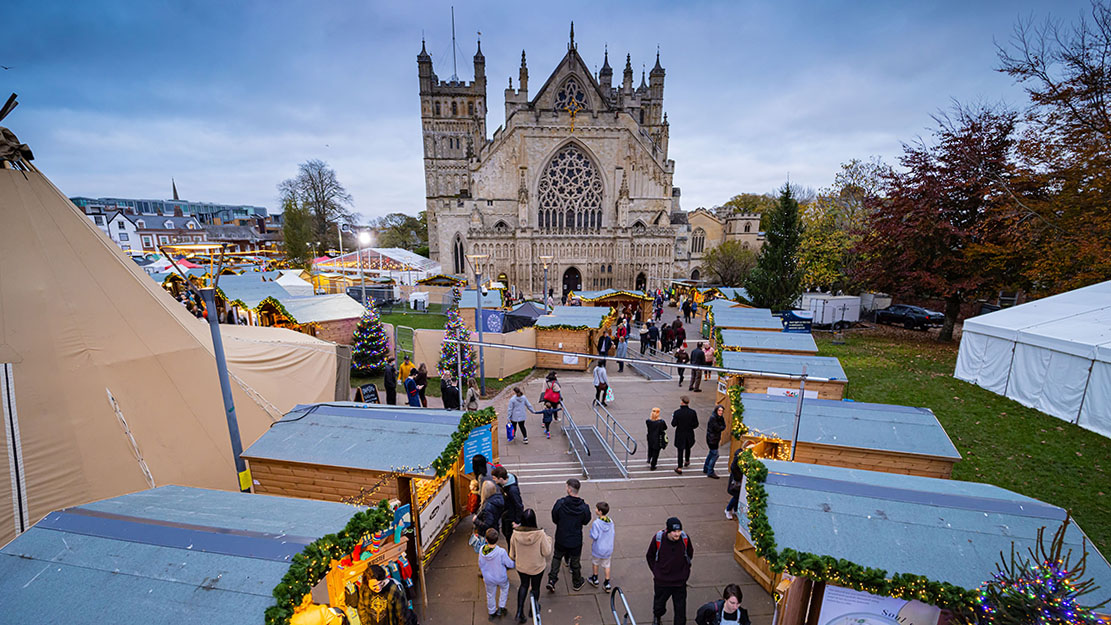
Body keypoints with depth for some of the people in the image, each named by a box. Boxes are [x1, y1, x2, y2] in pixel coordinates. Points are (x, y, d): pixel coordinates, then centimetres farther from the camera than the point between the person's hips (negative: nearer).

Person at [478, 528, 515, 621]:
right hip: (501, 578, -2)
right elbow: (510, 564, -18)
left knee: (490, 595, 27)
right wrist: (515, 563, 5)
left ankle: (492, 613, 45)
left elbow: (480, 564, -5)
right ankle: (501, 608, 36)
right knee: (505, 589, 30)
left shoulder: (481, 550, -23)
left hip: (488, 579, 3)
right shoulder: (501, 552, -34)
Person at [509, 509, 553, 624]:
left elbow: (512, 553, -7)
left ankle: (519, 612, 31)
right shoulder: (540, 534, -33)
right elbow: (547, 552, -21)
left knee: (524, 585, 29)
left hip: (521, 567, 2)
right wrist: (548, 539, -5)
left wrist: (512, 559, 15)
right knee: (535, 587, 25)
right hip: (537, 567, -2)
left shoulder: (515, 534, -24)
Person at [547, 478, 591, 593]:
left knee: (556, 557, 27)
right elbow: (586, 521, -6)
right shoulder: (584, 507, -23)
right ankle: (577, 583, 42)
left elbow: (554, 519, -11)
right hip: (576, 540, 0)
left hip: (561, 538, 0)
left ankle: (552, 580, 24)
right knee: (575, 562, 22)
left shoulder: (560, 503, -25)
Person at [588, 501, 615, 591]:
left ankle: (595, 580, 38)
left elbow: (594, 536, -23)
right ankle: (607, 584, 25)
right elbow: (612, 534, 1)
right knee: (606, 565, 20)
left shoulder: (596, 523, -26)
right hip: (608, 548, 4)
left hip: (598, 549, -4)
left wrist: (591, 530, -6)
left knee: (595, 562, 22)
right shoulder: (610, 522, -8)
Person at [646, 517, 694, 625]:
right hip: (661, 580, 0)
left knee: (680, 607, 8)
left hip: (680, 581, 0)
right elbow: (650, 556, -3)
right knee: (659, 603, 21)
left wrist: (685, 570, 8)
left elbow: (690, 553, 7)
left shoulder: (685, 538, -16)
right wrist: (656, 571, -1)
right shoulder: (658, 538, -21)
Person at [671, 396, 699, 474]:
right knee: (688, 448, 27)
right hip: (689, 434, 3)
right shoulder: (693, 412, -12)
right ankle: (687, 461, 48)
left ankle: (680, 468, 8)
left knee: (680, 450, 8)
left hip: (680, 434, -3)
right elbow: (696, 425, -7)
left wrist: (673, 417, 5)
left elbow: (673, 424, -13)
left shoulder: (677, 412, -19)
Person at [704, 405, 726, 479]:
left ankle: (706, 469, 33)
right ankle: (710, 472, 0)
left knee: (711, 453, 18)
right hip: (711, 439, -9)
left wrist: (720, 427, -14)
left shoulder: (721, 418, 6)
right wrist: (722, 427, -5)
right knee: (715, 454, -8)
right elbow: (717, 428, -22)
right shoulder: (713, 417, -20)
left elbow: (723, 427, 4)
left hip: (716, 439, 9)